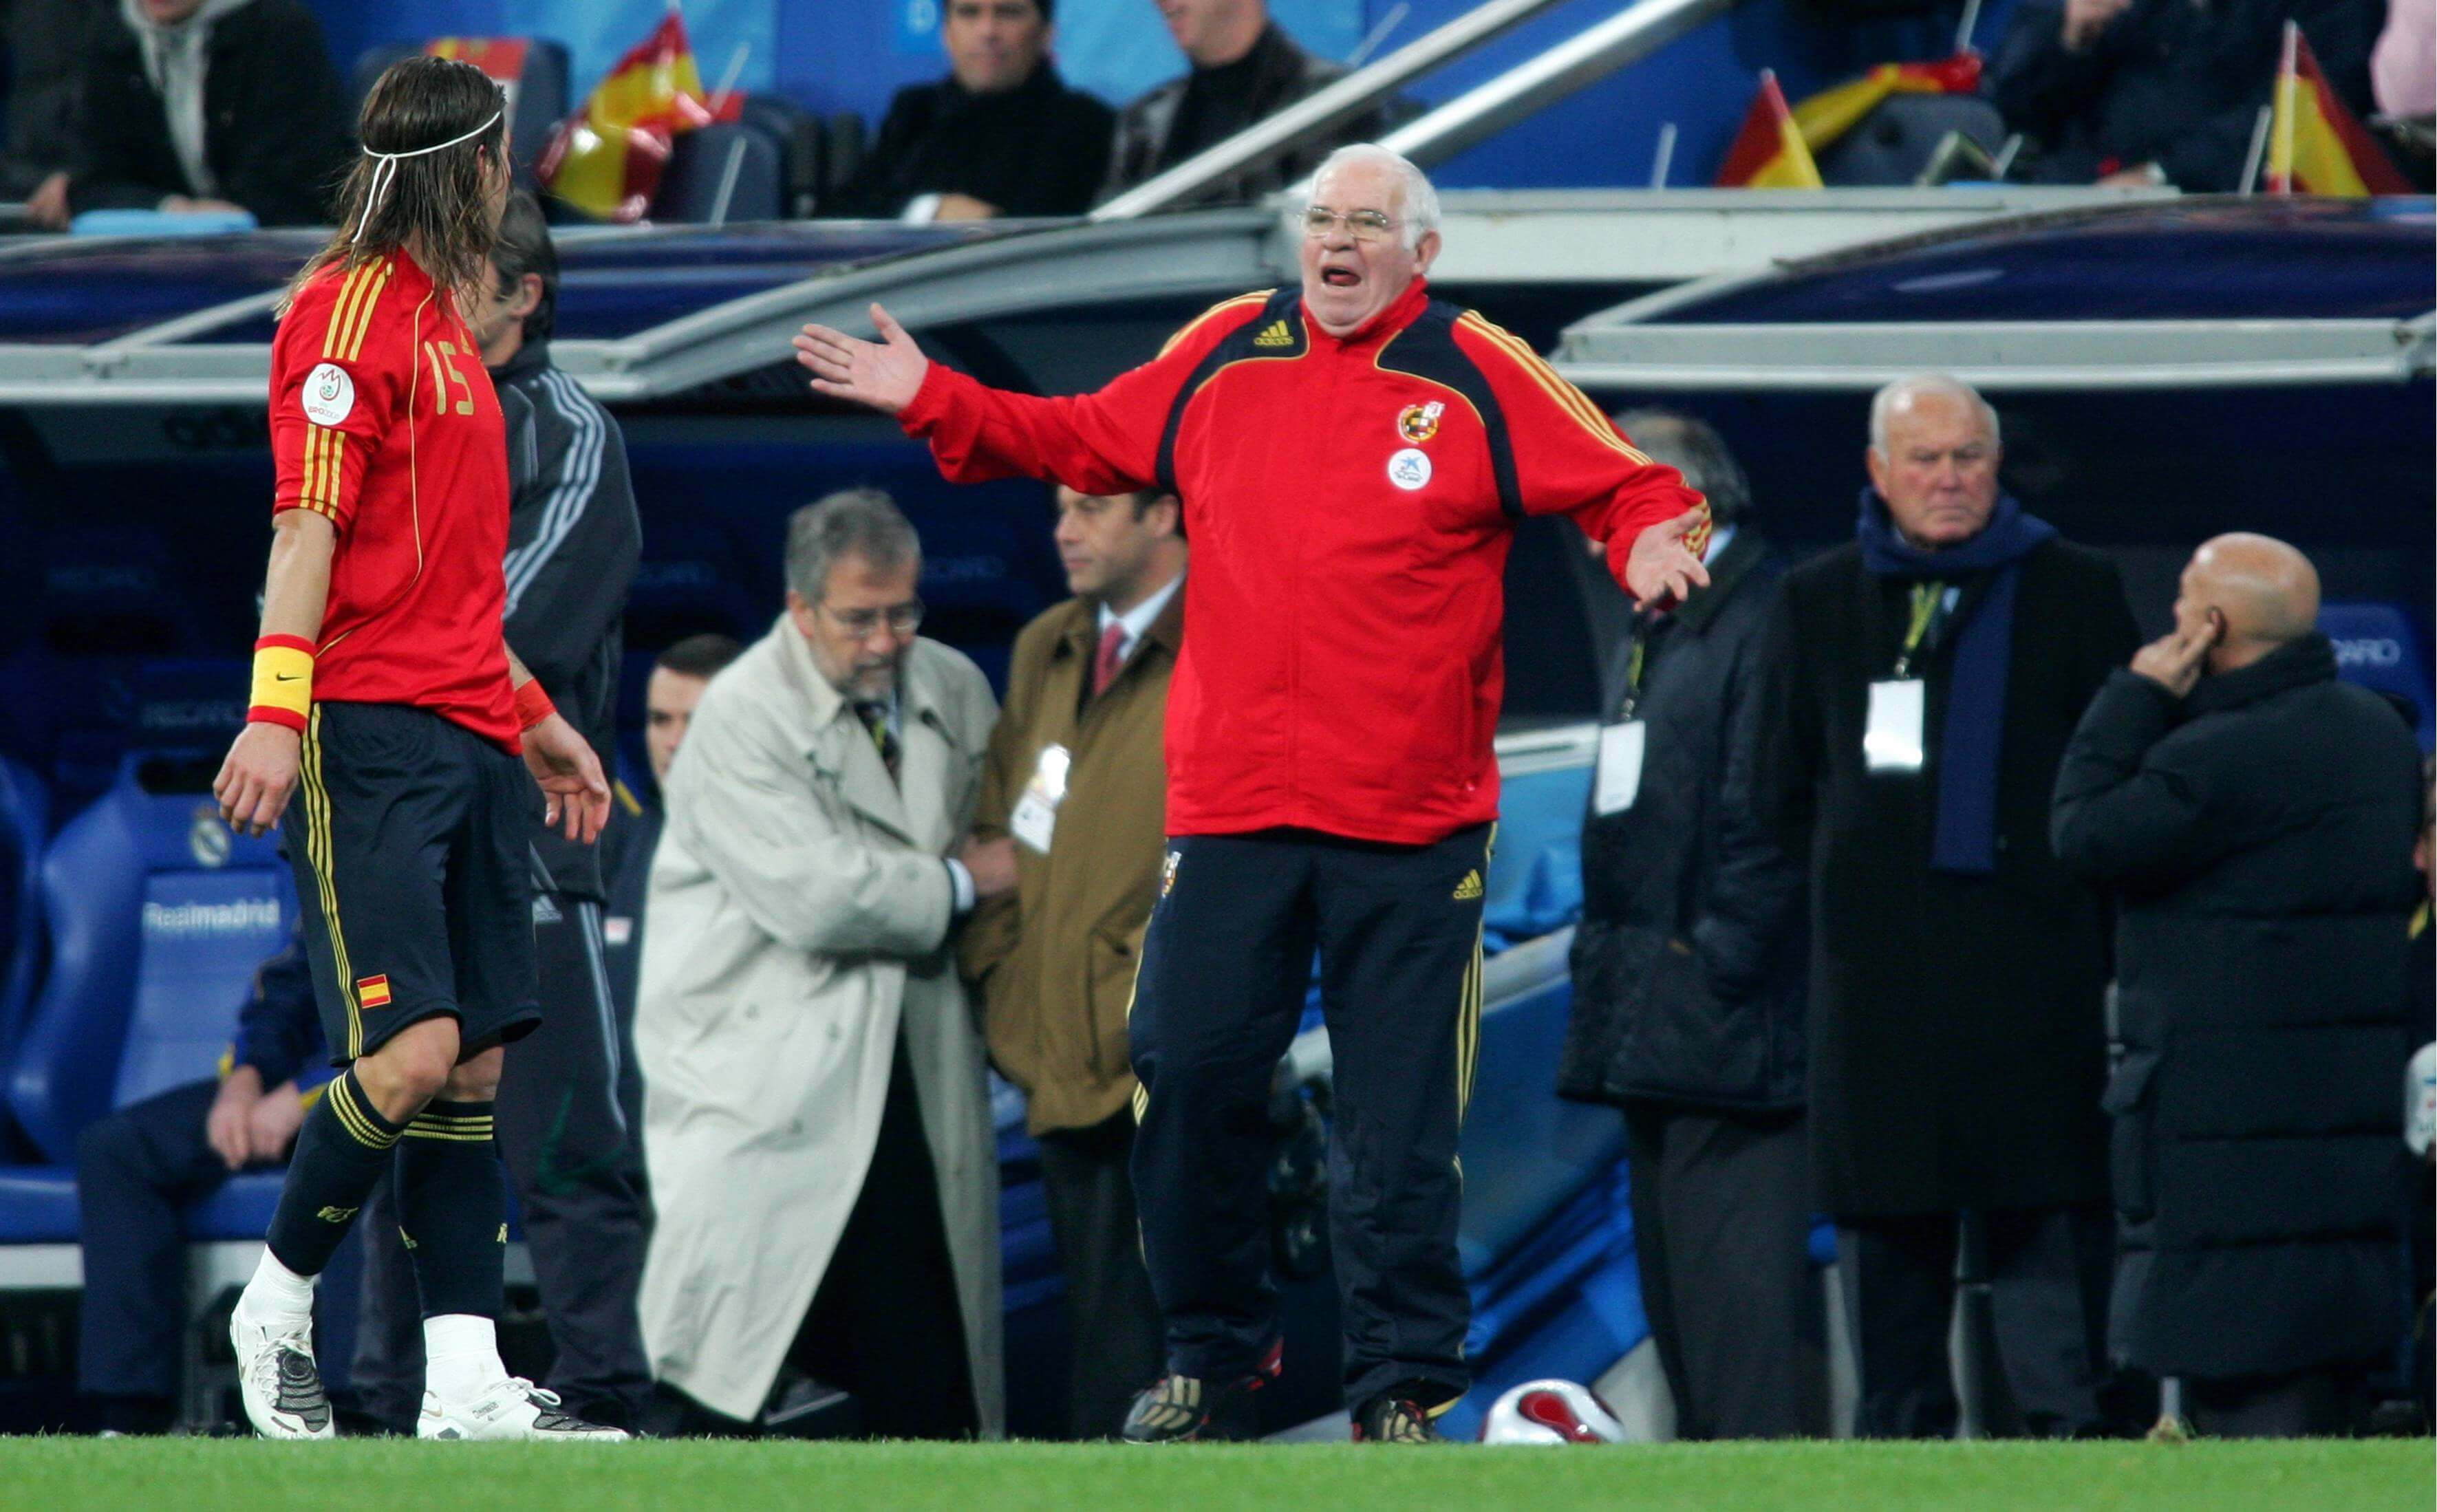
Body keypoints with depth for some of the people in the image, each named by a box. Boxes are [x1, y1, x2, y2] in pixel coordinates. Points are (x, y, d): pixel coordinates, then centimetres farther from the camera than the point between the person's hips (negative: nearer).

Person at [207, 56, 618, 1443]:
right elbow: (311, 521, -14)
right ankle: (277, 1305, 4)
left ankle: (467, 1382, 0)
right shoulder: (352, 306, -6)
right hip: (372, 733, -9)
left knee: (475, 1062, 2)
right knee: (410, 1049, -15)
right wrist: (277, 708, -22)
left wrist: (537, 719, 30)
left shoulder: (442, 326, 22)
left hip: (470, 740, 9)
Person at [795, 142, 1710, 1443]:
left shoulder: (1480, 377, 0)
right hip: (1227, 806, 3)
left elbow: (1626, 491, 2)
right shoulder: (1225, 355, 9)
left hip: (1410, 825, -3)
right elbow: (1086, 440, 21)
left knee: (1398, 1113, -1)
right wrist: (934, 403, 14)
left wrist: (1652, 544, -20)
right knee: (1187, 1079, 1)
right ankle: (1211, 1360, 16)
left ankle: (1403, 1383, 8)